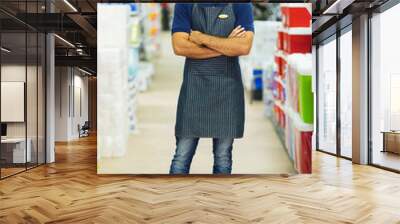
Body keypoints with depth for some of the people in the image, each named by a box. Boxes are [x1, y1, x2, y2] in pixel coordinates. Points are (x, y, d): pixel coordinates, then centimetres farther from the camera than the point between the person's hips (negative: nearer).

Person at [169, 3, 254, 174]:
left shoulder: (241, 6, 4)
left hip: (228, 89, 1)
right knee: (182, 156, 2)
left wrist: (202, 38, -9)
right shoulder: (185, 6, 5)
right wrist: (226, 46, -9)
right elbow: (179, 46, -9)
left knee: (223, 157, 9)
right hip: (193, 87, 0)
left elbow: (244, 46, -11)